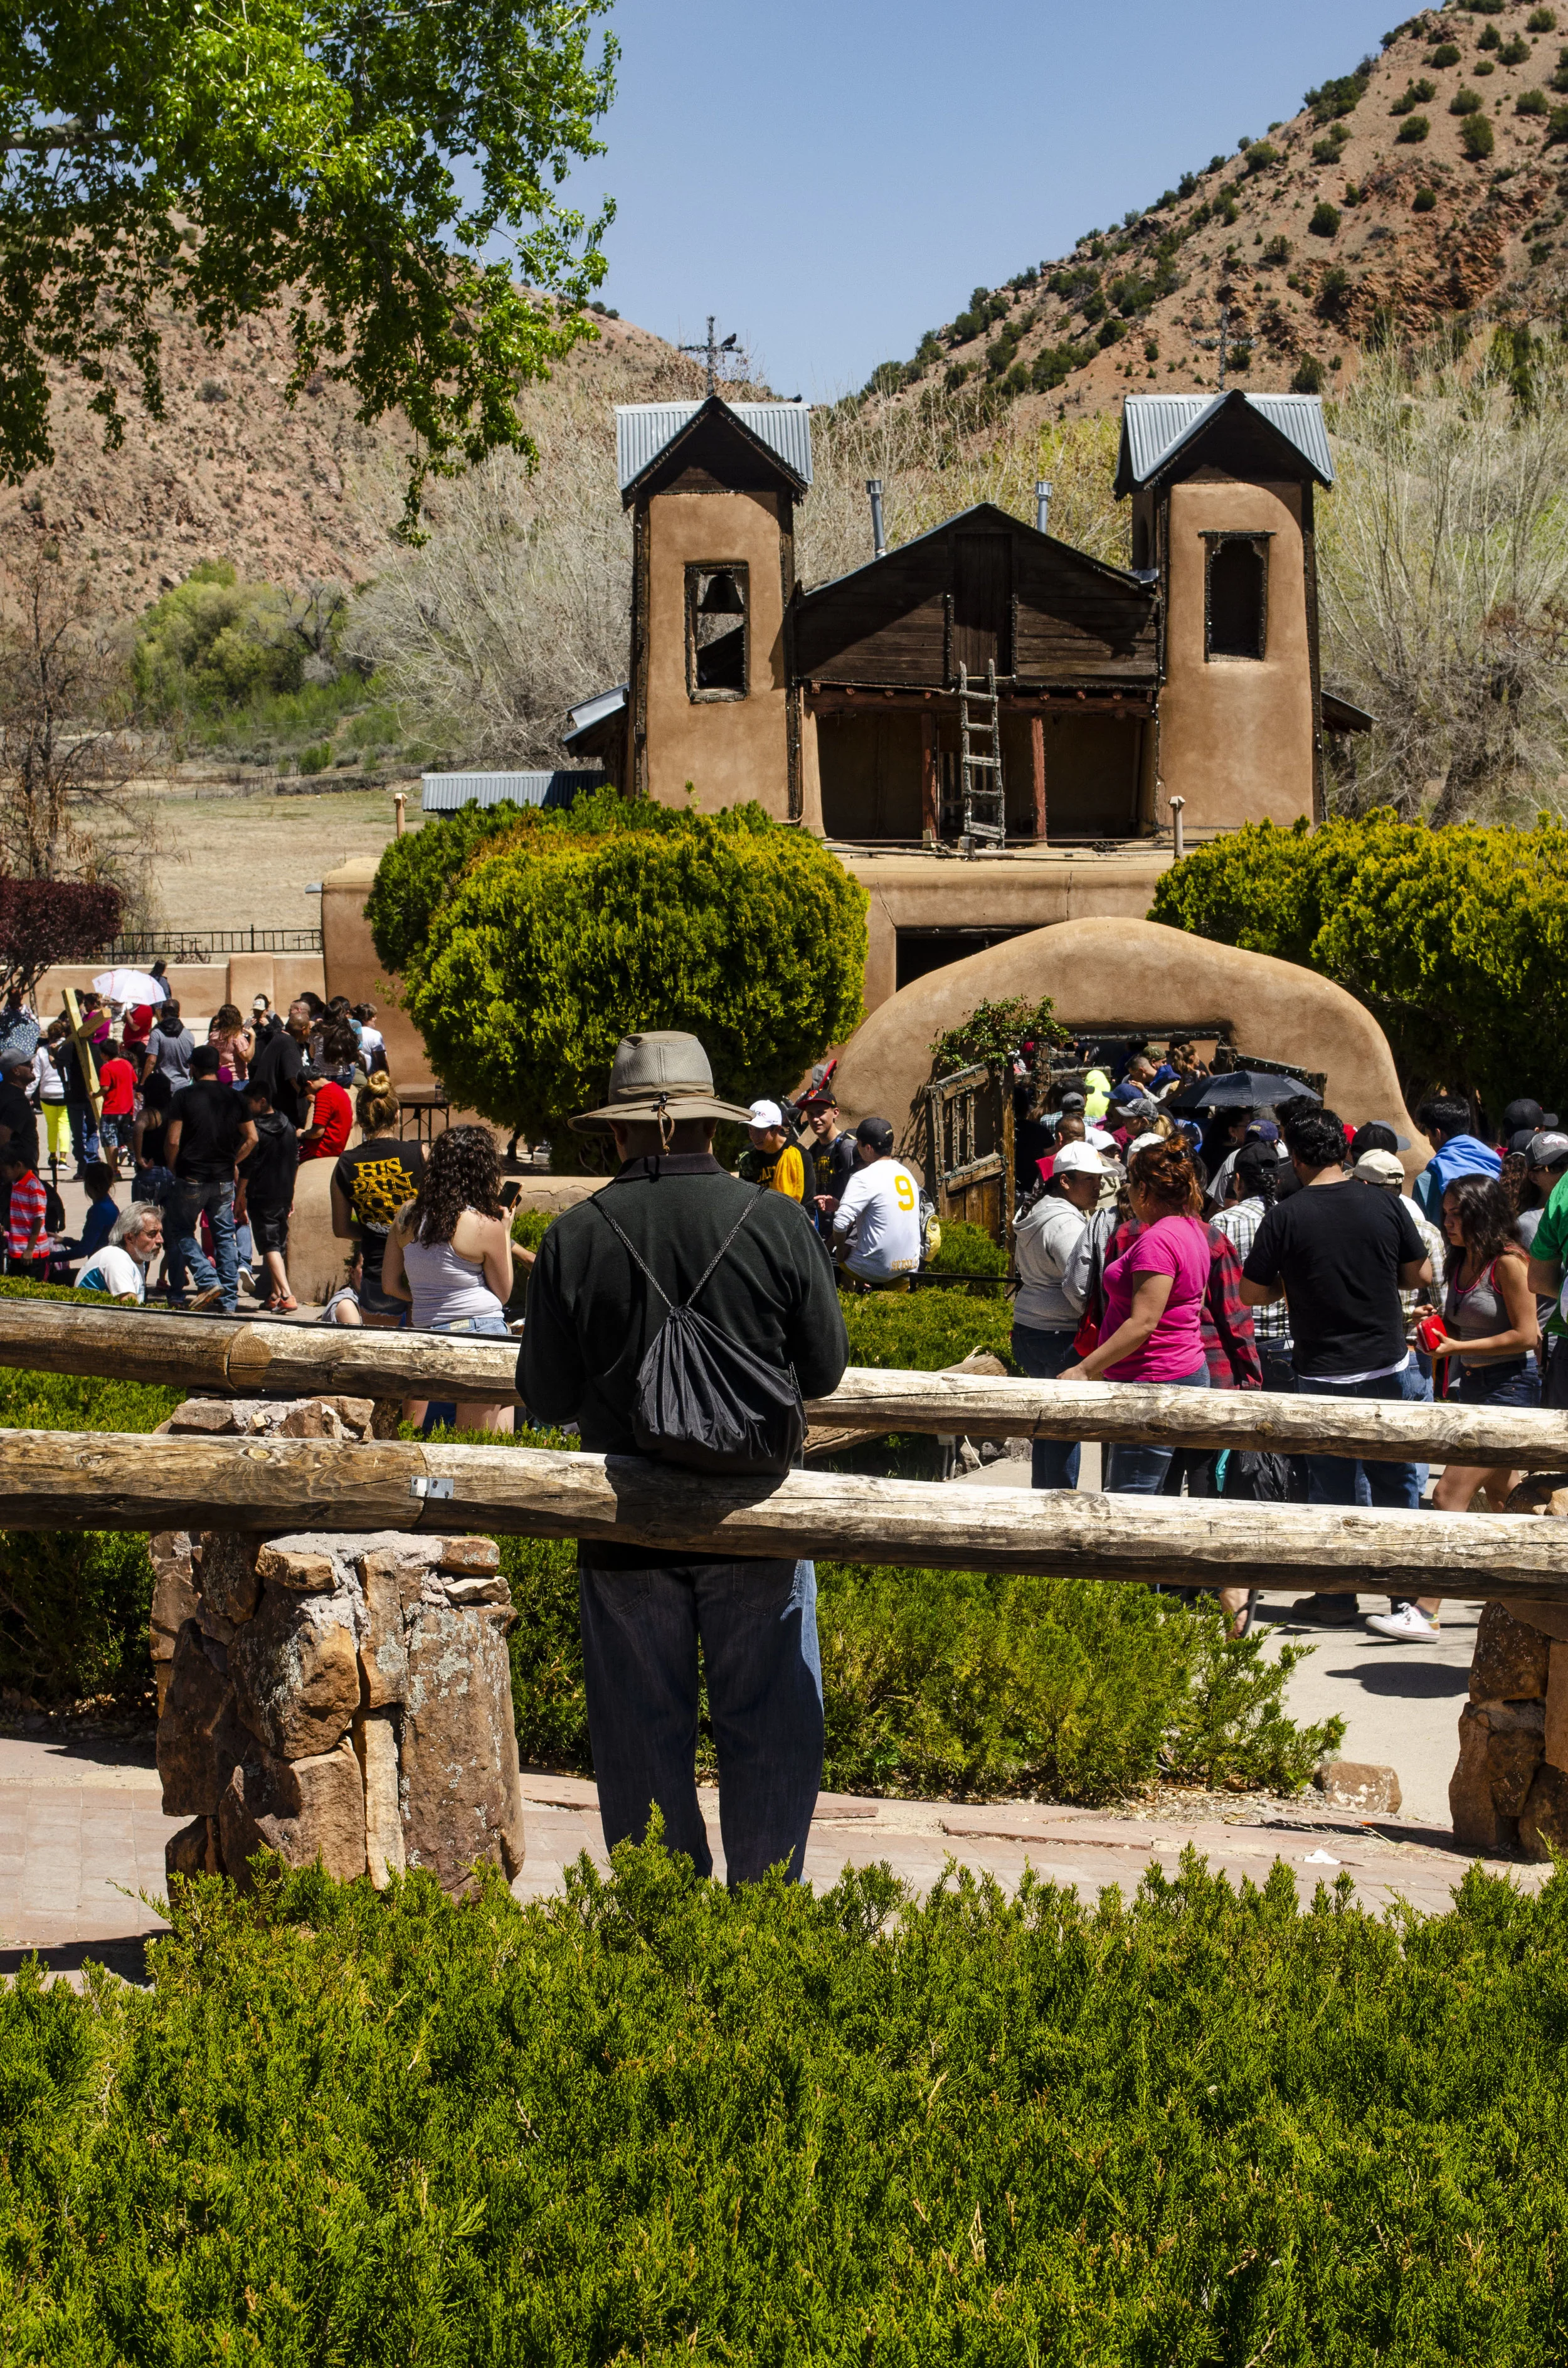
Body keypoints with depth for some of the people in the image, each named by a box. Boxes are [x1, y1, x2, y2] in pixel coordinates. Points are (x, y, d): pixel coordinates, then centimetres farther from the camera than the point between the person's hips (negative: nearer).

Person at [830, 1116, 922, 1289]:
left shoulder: (865, 1178, -15)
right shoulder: (905, 1173, 10)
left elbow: (840, 1222, -24)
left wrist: (840, 1254, -6)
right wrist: (838, 1205, 23)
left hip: (878, 1268, -7)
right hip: (910, 1266, 7)